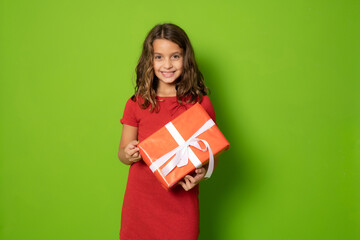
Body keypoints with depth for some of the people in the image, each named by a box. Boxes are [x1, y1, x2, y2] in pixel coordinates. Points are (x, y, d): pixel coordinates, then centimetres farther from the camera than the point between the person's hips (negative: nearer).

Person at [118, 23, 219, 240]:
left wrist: (202, 173, -20)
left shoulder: (201, 104, -4)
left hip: (181, 204, -1)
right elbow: (122, 152, 6)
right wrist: (128, 154, -16)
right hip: (140, 204, 1)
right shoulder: (137, 104, 0)